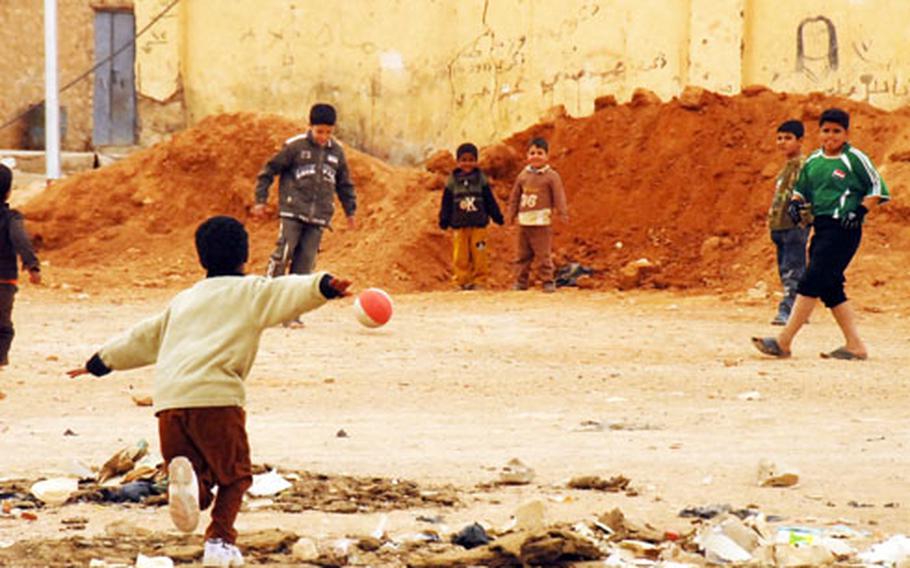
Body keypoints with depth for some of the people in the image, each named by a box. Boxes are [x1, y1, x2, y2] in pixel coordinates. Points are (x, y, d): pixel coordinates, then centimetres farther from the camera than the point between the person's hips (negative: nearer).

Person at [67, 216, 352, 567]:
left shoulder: (184, 299, 29)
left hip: (167, 397, 4)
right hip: (216, 395, -4)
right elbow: (290, 291, -6)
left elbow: (144, 338, 38)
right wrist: (324, 287, -21)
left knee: (200, 482, 11)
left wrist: (100, 362, 50)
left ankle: (187, 477, -23)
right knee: (235, 475, 12)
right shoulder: (250, 291, 14)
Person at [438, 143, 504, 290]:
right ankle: (462, 282, 6)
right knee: (460, 256, -1)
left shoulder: (481, 179, 5)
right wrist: (444, 220, 3)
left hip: (478, 224, 0)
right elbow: (446, 203, 7)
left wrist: (497, 216, 8)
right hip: (459, 226, 0)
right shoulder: (452, 181, 4)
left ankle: (479, 281, 6)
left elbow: (490, 201, 9)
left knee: (479, 255, -1)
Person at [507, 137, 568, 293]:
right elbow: (515, 197, 17)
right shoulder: (523, 176, 10)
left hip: (542, 223, -5)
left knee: (543, 254, -4)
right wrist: (511, 215, 18)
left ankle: (547, 281, 1)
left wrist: (563, 214, -10)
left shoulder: (551, 176, -3)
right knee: (523, 254, 10)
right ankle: (521, 281, 16)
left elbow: (559, 197, -5)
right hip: (524, 222, 5)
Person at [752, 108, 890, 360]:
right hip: (821, 227, 8)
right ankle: (855, 346, 10)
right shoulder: (813, 160, 15)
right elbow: (802, 189, 26)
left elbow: (878, 189, -2)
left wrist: (860, 211, -13)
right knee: (829, 288, 5)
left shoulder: (855, 159, -4)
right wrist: (795, 203, 5)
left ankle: (783, 342, -14)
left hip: (843, 228, -8)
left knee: (812, 281, -12)